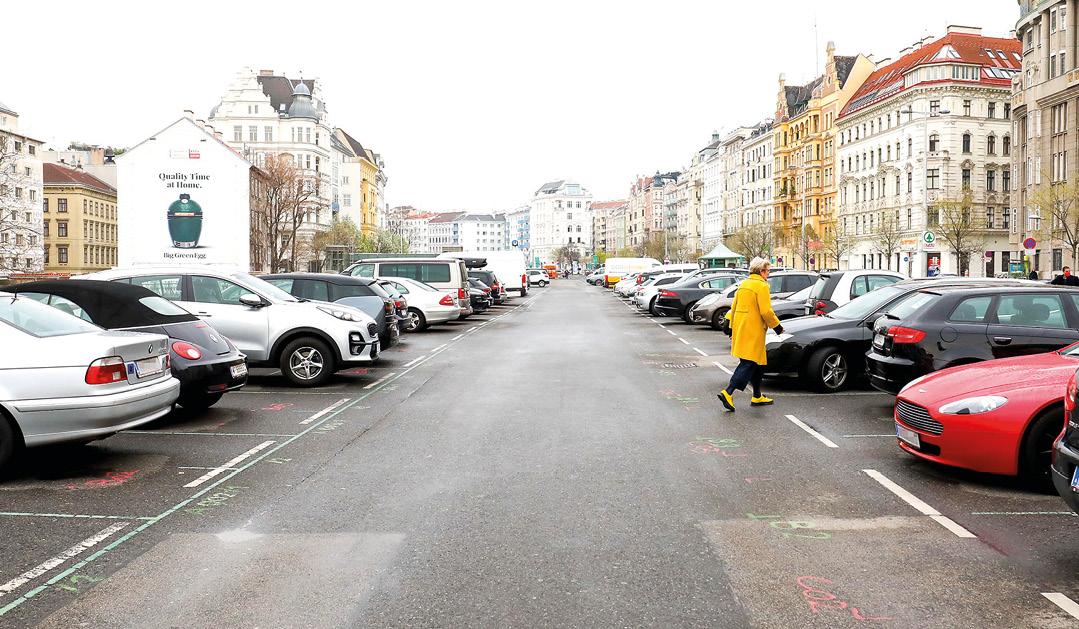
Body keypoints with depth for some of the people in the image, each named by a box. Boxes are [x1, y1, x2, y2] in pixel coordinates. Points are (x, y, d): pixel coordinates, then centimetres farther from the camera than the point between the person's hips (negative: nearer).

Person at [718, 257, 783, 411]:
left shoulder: (743, 285, 16)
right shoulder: (761, 286, -11)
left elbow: (734, 307, 21)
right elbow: (766, 311, -17)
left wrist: (731, 326, 26)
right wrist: (777, 326, -5)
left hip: (740, 329, 9)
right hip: (753, 332, -9)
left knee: (759, 362, 17)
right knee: (749, 363, -8)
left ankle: (757, 397, 23)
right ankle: (728, 393, -17)